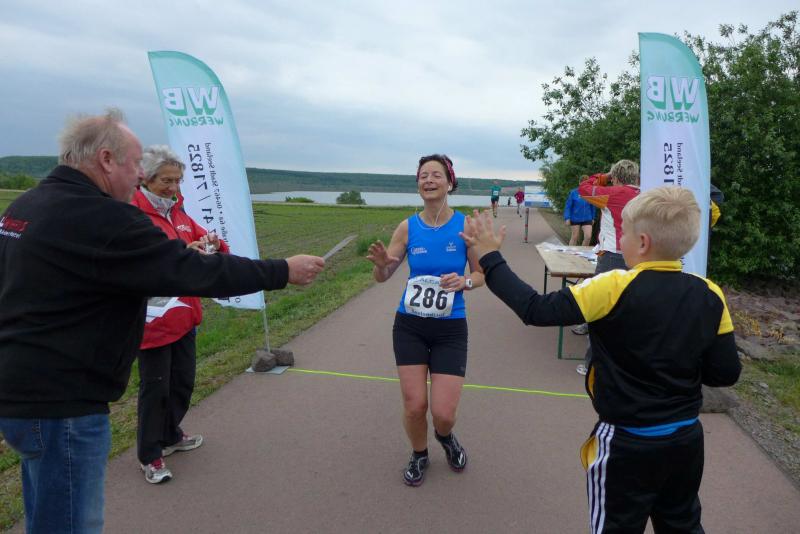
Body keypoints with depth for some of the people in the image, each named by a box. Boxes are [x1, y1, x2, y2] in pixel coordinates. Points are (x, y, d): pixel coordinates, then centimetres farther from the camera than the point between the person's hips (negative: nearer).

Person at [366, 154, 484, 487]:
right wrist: (381, 264, -21)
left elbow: (482, 274, 1)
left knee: (443, 413, -3)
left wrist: (464, 282, -21)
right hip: (409, 325, 1)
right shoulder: (408, 227, -3)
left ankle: (445, 436, 37)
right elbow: (382, 277, 2)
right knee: (414, 405, 1)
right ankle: (419, 455, 35)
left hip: (450, 329, -1)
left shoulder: (465, 225, -8)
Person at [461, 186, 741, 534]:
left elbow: (536, 311, -24)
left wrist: (490, 258, -15)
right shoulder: (709, 296, -8)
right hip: (687, 439, 5)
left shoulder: (615, 288, -24)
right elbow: (726, 373, -3)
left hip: (627, 445, -5)